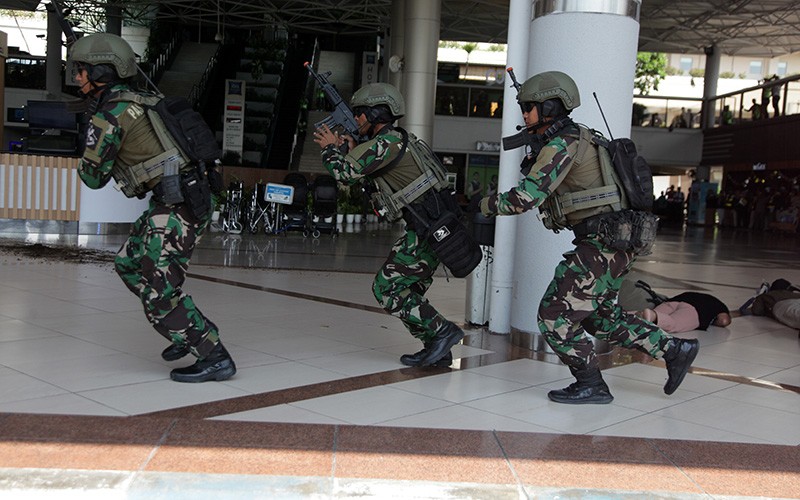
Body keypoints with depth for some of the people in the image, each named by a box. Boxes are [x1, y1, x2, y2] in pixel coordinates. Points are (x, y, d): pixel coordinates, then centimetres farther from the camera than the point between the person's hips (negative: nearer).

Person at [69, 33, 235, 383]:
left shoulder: (107, 116, -11)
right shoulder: (141, 100, 15)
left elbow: (94, 177, -1)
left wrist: (90, 140, 17)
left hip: (177, 206, -10)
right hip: (186, 198, 10)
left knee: (158, 290, -5)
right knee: (129, 265, 19)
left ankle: (214, 358, -3)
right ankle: (195, 328, 23)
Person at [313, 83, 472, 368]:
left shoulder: (388, 140, -11)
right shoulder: (396, 139, 20)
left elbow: (346, 173, -13)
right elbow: (361, 174, 30)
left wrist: (331, 148, 6)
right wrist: (348, 148, 18)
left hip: (429, 230, -10)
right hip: (435, 227, 10)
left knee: (385, 289, -5)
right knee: (407, 291, 15)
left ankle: (442, 331, -6)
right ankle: (437, 351, 16)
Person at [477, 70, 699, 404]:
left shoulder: (561, 144, -15)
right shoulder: (575, 137, 16)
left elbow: (526, 198, -23)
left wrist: (486, 205, -6)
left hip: (603, 243, -10)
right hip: (611, 242, 10)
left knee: (555, 315, -4)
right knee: (601, 318, 21)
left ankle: (590, 385, 7)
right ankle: (675, 351, 26)